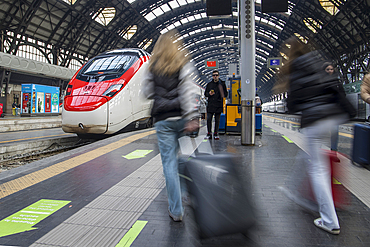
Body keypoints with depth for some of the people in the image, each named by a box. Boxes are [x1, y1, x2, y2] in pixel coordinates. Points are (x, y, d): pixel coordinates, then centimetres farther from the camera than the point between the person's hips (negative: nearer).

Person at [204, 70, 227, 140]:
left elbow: (225, 94, 6)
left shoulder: (222, 84, 5)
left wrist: (223, 94, -16)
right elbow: (205, 94, 14)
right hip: (210, 105, 1)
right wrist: (209, 94, -7)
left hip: (218, 105, -1)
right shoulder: (209, 84, 11)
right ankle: (209, 133, 7)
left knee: (217, 120, 4)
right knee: (208, 119, -2)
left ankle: (216, 134, 14)